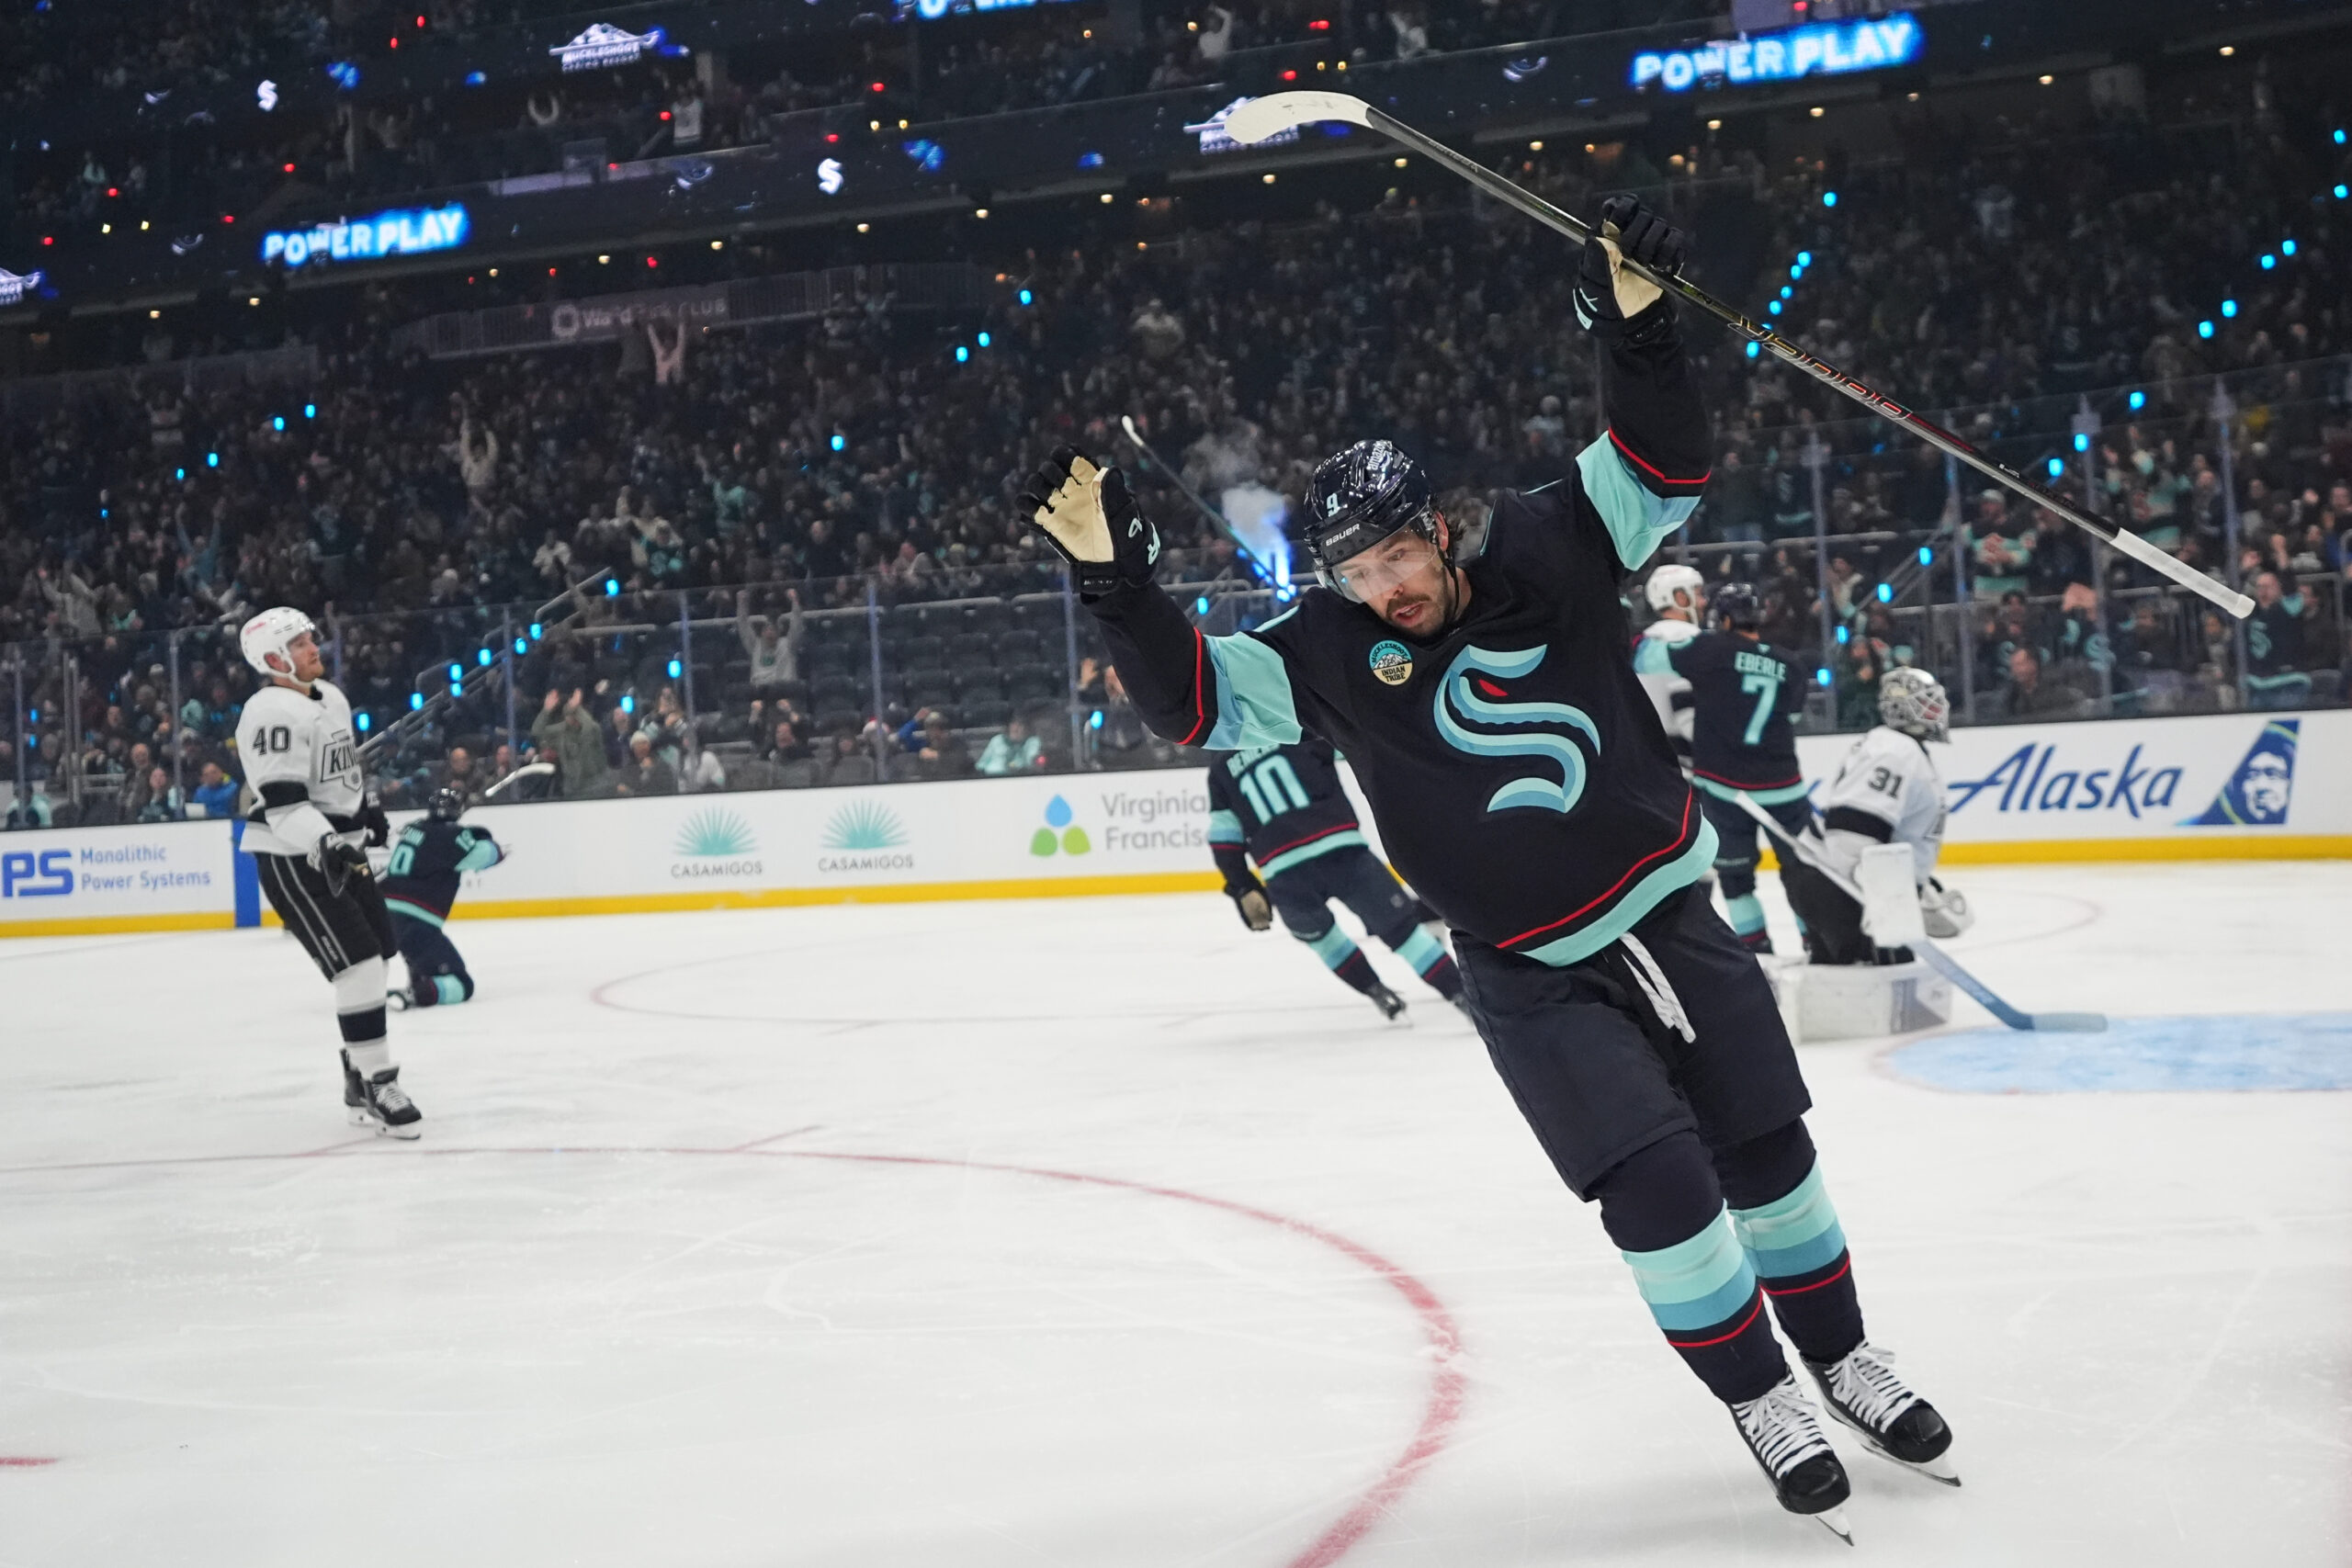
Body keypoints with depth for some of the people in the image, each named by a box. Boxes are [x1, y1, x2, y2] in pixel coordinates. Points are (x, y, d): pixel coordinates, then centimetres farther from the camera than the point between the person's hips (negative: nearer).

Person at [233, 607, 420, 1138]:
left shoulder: (331, 697, 11)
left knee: (375, 958, 13)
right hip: (292, 859, -10)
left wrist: (367, 813, 33)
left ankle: (360, 1078, 25)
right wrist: (324, 845, -37)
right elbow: (282, 799, -27)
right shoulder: (272, 712, -19)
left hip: (340, 846, 10)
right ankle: (377, 1084, -10)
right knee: (358, 964, -15)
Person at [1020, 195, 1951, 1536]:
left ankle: (1844, 1357, 32)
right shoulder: (1332, 651, -9)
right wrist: (1114, 576, -29)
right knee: (1659, 1186, -10)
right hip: (1535, 977, -2)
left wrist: (1637, 328, -28)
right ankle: (1759, 1400, 11)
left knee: (1768, 1149, 11)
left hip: (1674, 919, 2)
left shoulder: (1543, 552, -8)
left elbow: (1662, 468, -12)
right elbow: (1199, 700, -16)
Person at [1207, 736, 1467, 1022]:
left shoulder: (1221, 767, 19)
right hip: (1339, 850, -2)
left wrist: (1243, 889, 18)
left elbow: (1223, 835, 15)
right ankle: (1462, 993, 3)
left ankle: (1376, 991, 32)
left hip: (1283, 877, 2)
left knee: (1316, 932, 33)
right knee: (1400, 925, 8)